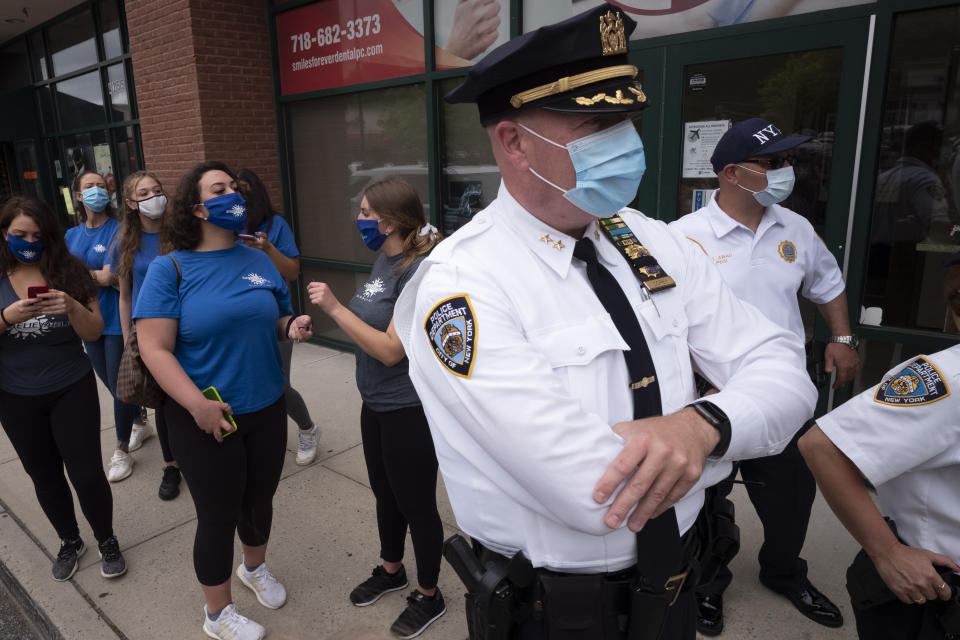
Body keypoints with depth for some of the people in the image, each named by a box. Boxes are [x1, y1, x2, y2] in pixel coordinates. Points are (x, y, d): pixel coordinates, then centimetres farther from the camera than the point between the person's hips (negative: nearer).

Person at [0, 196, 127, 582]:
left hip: (72, 390, -2)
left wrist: (71, 306, -24)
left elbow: (93, 333, -5)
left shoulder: (69, 272, -5)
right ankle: (69, 542, 36)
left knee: (86, 473, -1)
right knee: (45, 475, 15)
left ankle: (107, 542, 22)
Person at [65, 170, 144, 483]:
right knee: (111, 384, 16)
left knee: (120, 387, 1)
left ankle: (122, 450, 14)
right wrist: (97, 275, -11)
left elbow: (112, 277, -19)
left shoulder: (118, 231, -9)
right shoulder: (72, 236, 10)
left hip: (117, 321, -6)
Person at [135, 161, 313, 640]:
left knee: (259, 500, 22)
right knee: (219, 517, 11)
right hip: (204, 420, -4)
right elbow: (154, 349, -17)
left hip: (266, 410, 5)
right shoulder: (169, 269, -11)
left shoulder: (258, 261, 4)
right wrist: (198, 404, -27)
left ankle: (255, 568, 53)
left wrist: (293, 326, -10)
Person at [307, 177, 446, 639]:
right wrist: (327, 313, 1)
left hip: (410, 410, -8)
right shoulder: (384, 258, 4)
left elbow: (391, 349, -26)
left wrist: (334, 308, -22)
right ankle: (391, 571, 49)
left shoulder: (420, 271, -24)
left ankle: (429, 596, 33)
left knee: (416, 504, 10)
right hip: (376, 404, 9)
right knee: (385, 494, 24)